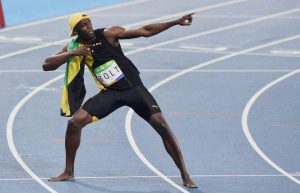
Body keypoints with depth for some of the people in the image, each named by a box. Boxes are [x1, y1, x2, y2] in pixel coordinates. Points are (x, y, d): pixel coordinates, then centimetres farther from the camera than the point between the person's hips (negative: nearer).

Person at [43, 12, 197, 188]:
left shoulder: (108, 35, -12)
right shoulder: (75, 47, -3)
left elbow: (145, 31, -11)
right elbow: (47, 65, -7)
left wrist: (176, 22, -17)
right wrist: (71, 54, -20)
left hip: (134, 87, -3)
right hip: (110, 93, 3)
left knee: (161, 124, -16)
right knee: (75, 122, -10)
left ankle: (185, 175, -6)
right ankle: (69, 172, 8)